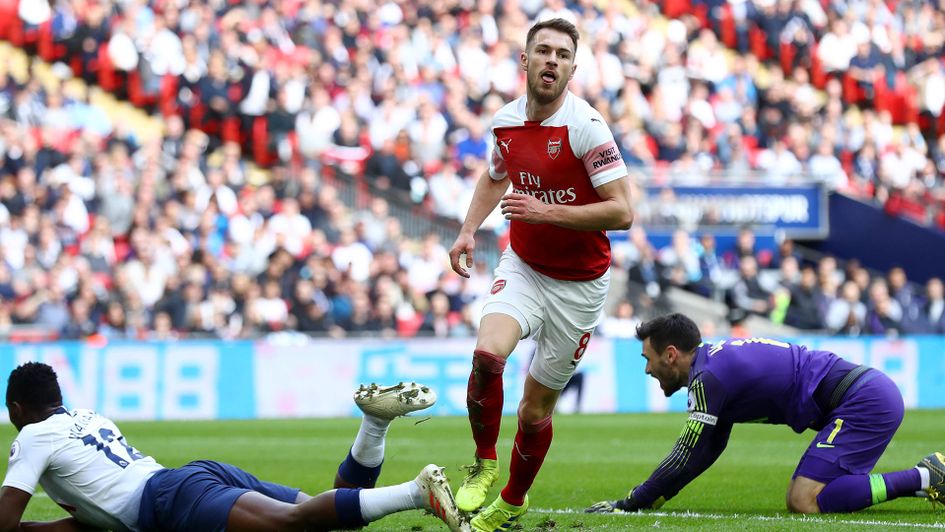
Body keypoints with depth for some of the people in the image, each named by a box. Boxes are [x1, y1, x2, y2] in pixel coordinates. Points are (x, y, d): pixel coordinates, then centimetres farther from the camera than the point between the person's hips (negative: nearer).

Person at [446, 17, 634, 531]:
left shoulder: (585, 126, -19)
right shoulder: (506, 122, -2)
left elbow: (622, 211, -23)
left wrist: (546, 211, -26)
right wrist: (468, 231, 8)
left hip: (578, 282, -3)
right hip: (522, 267, 3)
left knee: (536, 408, 5)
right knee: (487, 354, -26)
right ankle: (484, 466, -5)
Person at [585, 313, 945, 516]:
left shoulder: (708, 377, -11)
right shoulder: (717, 361, 18)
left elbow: (686, 459, -13)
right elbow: (702, 455, 24)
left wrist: (629, 504, -6)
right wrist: (646, 496, 19)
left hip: (864, 402, -10)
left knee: (804, 502, -18)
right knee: (802, 495, 11)